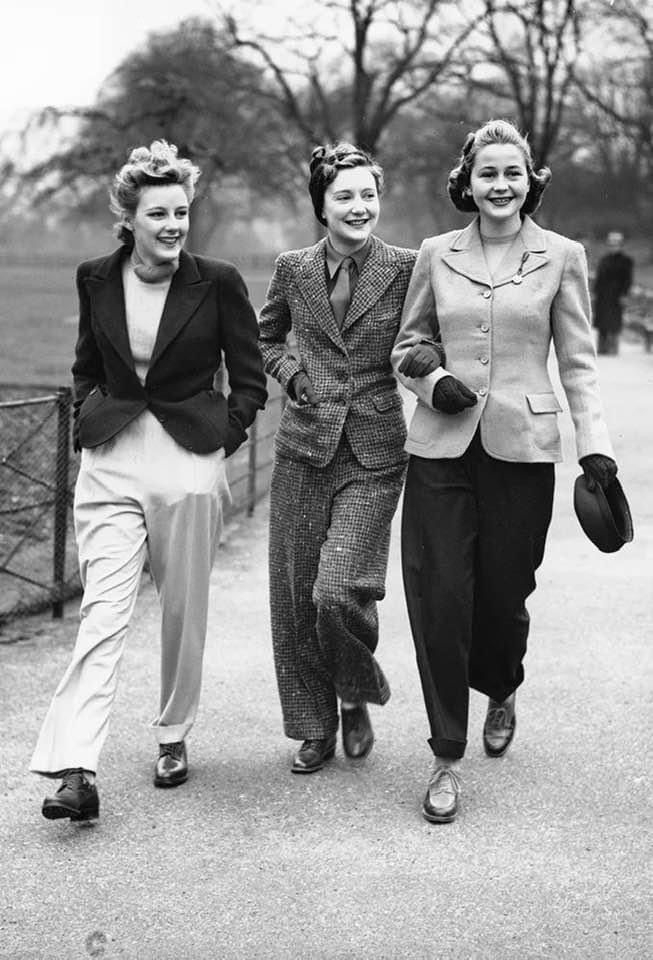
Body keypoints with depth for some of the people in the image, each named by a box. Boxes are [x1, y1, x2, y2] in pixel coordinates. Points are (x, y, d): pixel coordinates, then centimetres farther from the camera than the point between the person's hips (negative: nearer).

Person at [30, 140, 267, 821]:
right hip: (111, 460, 1)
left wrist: (220, 441, -3)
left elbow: (249, 380, 4)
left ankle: (173, 736, 29)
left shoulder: (217, 283, -4)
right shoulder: (96, 280, 4)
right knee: (103, 609, -10)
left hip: (190, 461, -1)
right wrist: (91, 420, 6)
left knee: (183, 610, 8)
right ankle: (76, 771, -16)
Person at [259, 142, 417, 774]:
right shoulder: (293, 271, 5)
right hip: (303, 448, 3)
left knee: (338, 590, -15)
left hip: (372, 456, -3)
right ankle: (315, 728, 23)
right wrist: (294, 375, 6)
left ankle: (357, 698, 15)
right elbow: (265, 338, 22)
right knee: (295, 594, 5)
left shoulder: (405, 270, -2)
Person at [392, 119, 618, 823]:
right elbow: (407, 346, 16)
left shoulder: (561, 257, 3)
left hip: (521, 449, -1)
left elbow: (577, 361, 5)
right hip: (441, 448, 1)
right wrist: (432, 380, -5)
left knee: (502, 593, 7)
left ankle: (501, 692, 41)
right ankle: (448, 758, 7)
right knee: (438, 600, -5)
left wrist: (594, 444, -4)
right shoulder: (436, 255, 7)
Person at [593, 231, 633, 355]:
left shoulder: (626, 260, 0)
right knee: (601, 323, 7)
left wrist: (623, 294, -11)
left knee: (613, 325, -6)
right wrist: (596, 292, 9)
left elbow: (628, 280, -3)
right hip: (601, 297, 5)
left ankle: (613, 348, -3)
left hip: (615, 297, -5)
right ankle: (602, 347, 13)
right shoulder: (604, 259, 15)